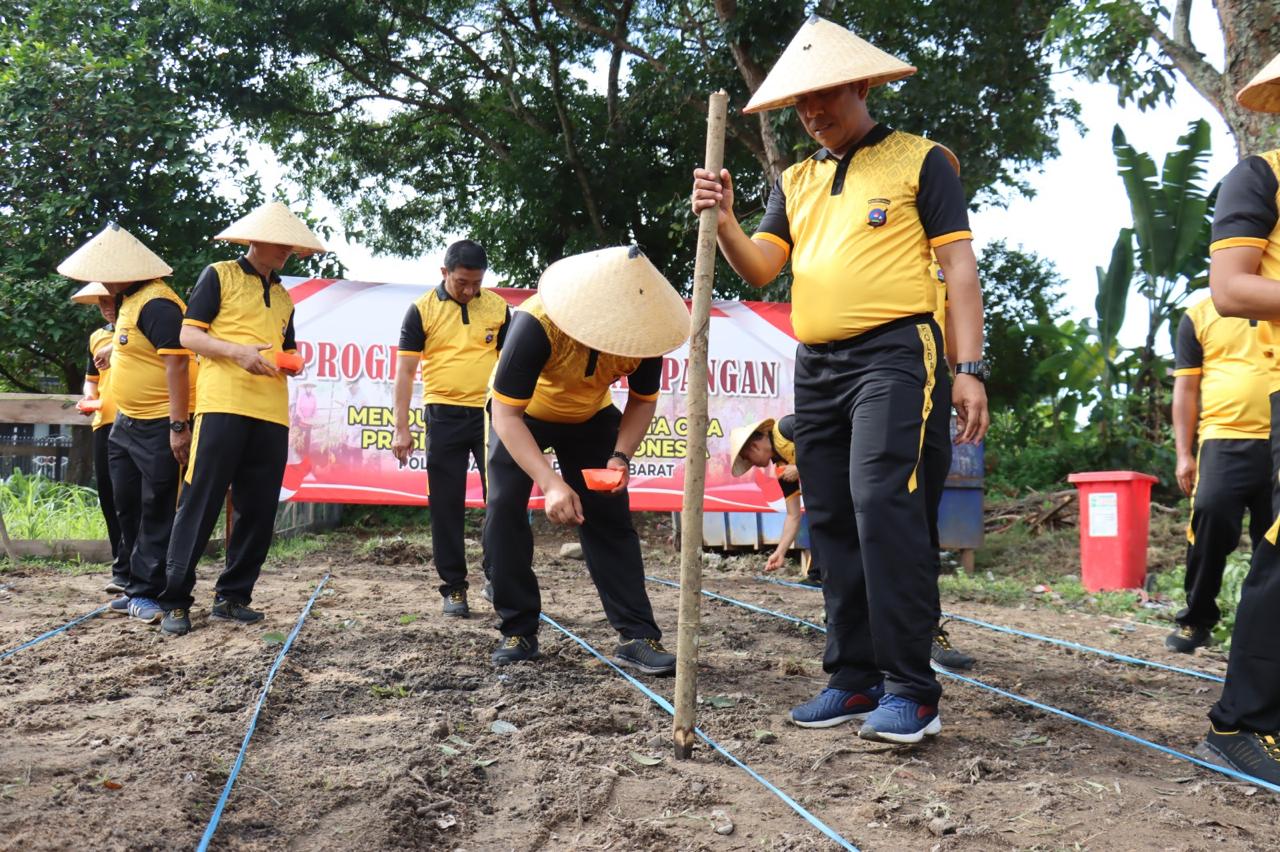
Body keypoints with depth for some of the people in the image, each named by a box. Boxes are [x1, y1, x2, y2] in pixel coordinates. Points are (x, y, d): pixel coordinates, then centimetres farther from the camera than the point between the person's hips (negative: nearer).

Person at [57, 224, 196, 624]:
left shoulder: (157, 305, -20)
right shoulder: (129, 300, 12)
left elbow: (176, 364, -26)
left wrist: (179, 426, -28)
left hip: (158, 427, -11)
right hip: (126, 423, 11)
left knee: (156, 512, -2)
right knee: (128, 508, 16)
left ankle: (145, 592, 4)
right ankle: (138, 587, 26)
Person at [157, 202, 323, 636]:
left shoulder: (283, 297, 22)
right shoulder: (219, 276, 4)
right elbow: (188, 334, -3)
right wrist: (237, 351, -18)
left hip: (271, 413, 6)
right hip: (223, 405, -6)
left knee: (258, 510, 4)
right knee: (201, 502, -8)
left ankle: (232, 596, 13)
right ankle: (175, 601, -4)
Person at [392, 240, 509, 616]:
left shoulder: (497, 307, 6)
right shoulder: (422, 310, -1)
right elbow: (405, 370, -1)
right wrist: (401, 428, -7)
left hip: (491, 413, 1)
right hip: (444, 416, -1)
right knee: (447, 506, 3)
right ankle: (453, 588, 12)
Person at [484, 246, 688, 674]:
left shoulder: (641, 331, -27)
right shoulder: (536, 323, -39)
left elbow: (642, 401, -9)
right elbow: (506, 415, -36)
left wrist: (620, 455, -27)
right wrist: (550, 483, -47)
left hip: (591, 418, 2)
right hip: (520, 414, -2)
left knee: (610, 518, -7)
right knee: (504, 509, -15)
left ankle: (638, 635, -6)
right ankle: (518, 631, -3)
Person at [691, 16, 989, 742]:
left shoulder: (920, 160, 4)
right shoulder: (795, 182, 19)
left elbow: (959, 266, -2)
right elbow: (760, 269, 9)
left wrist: (970, 367, -10)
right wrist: (724, 222, -10)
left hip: (893, 353, -6)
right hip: (815, 367, 7)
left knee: (883, 506, -19)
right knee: (834, 522, 7)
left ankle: (912, 690, -14)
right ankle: (855, 678, 15)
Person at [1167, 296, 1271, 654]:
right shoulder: (1200, 314, 9)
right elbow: (1186, 388, 6)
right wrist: (1184, 453, -1)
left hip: (1272, 440, 3)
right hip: (1225, 439, -2)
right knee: (1211, 514, -19)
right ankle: (1196, 619, -4)